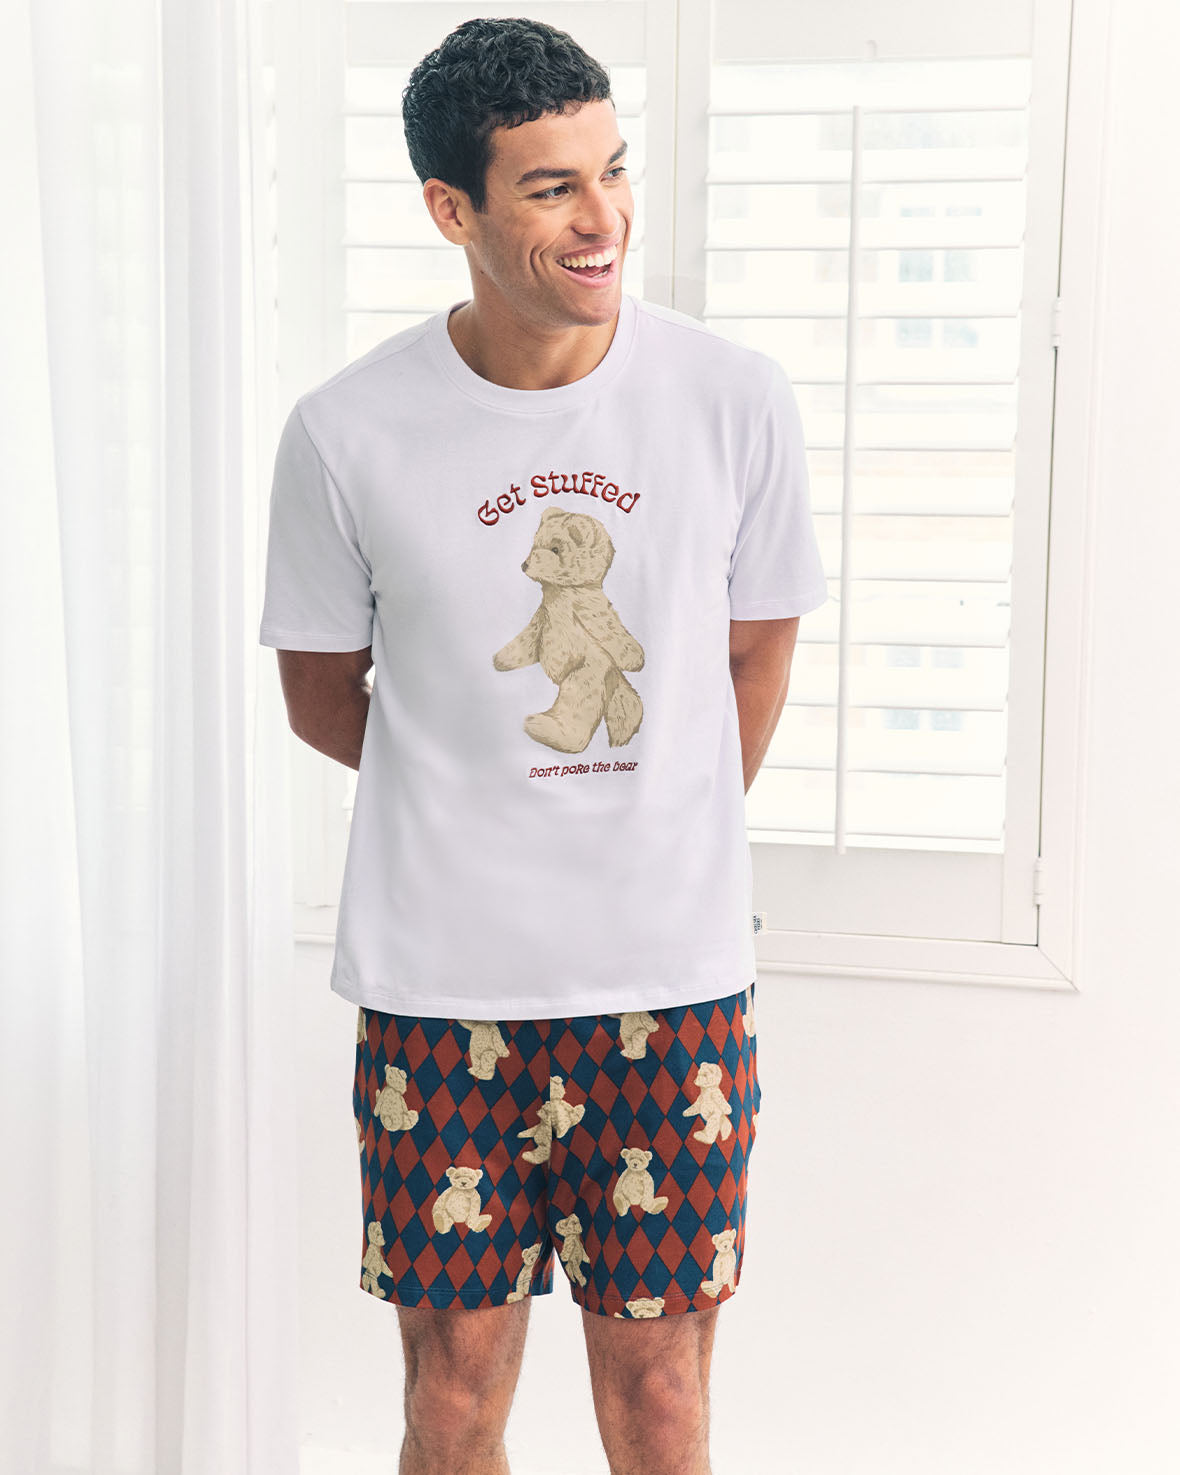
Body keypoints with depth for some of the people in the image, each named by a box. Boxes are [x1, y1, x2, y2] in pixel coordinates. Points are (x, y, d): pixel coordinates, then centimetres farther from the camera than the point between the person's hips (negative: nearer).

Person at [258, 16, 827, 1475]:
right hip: (440, 983, 0)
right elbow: (323, 695, 6)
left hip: (676, 977, 1)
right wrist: (483, 807, 9)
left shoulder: (736, 397, -5)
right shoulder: (345, 434, -8)